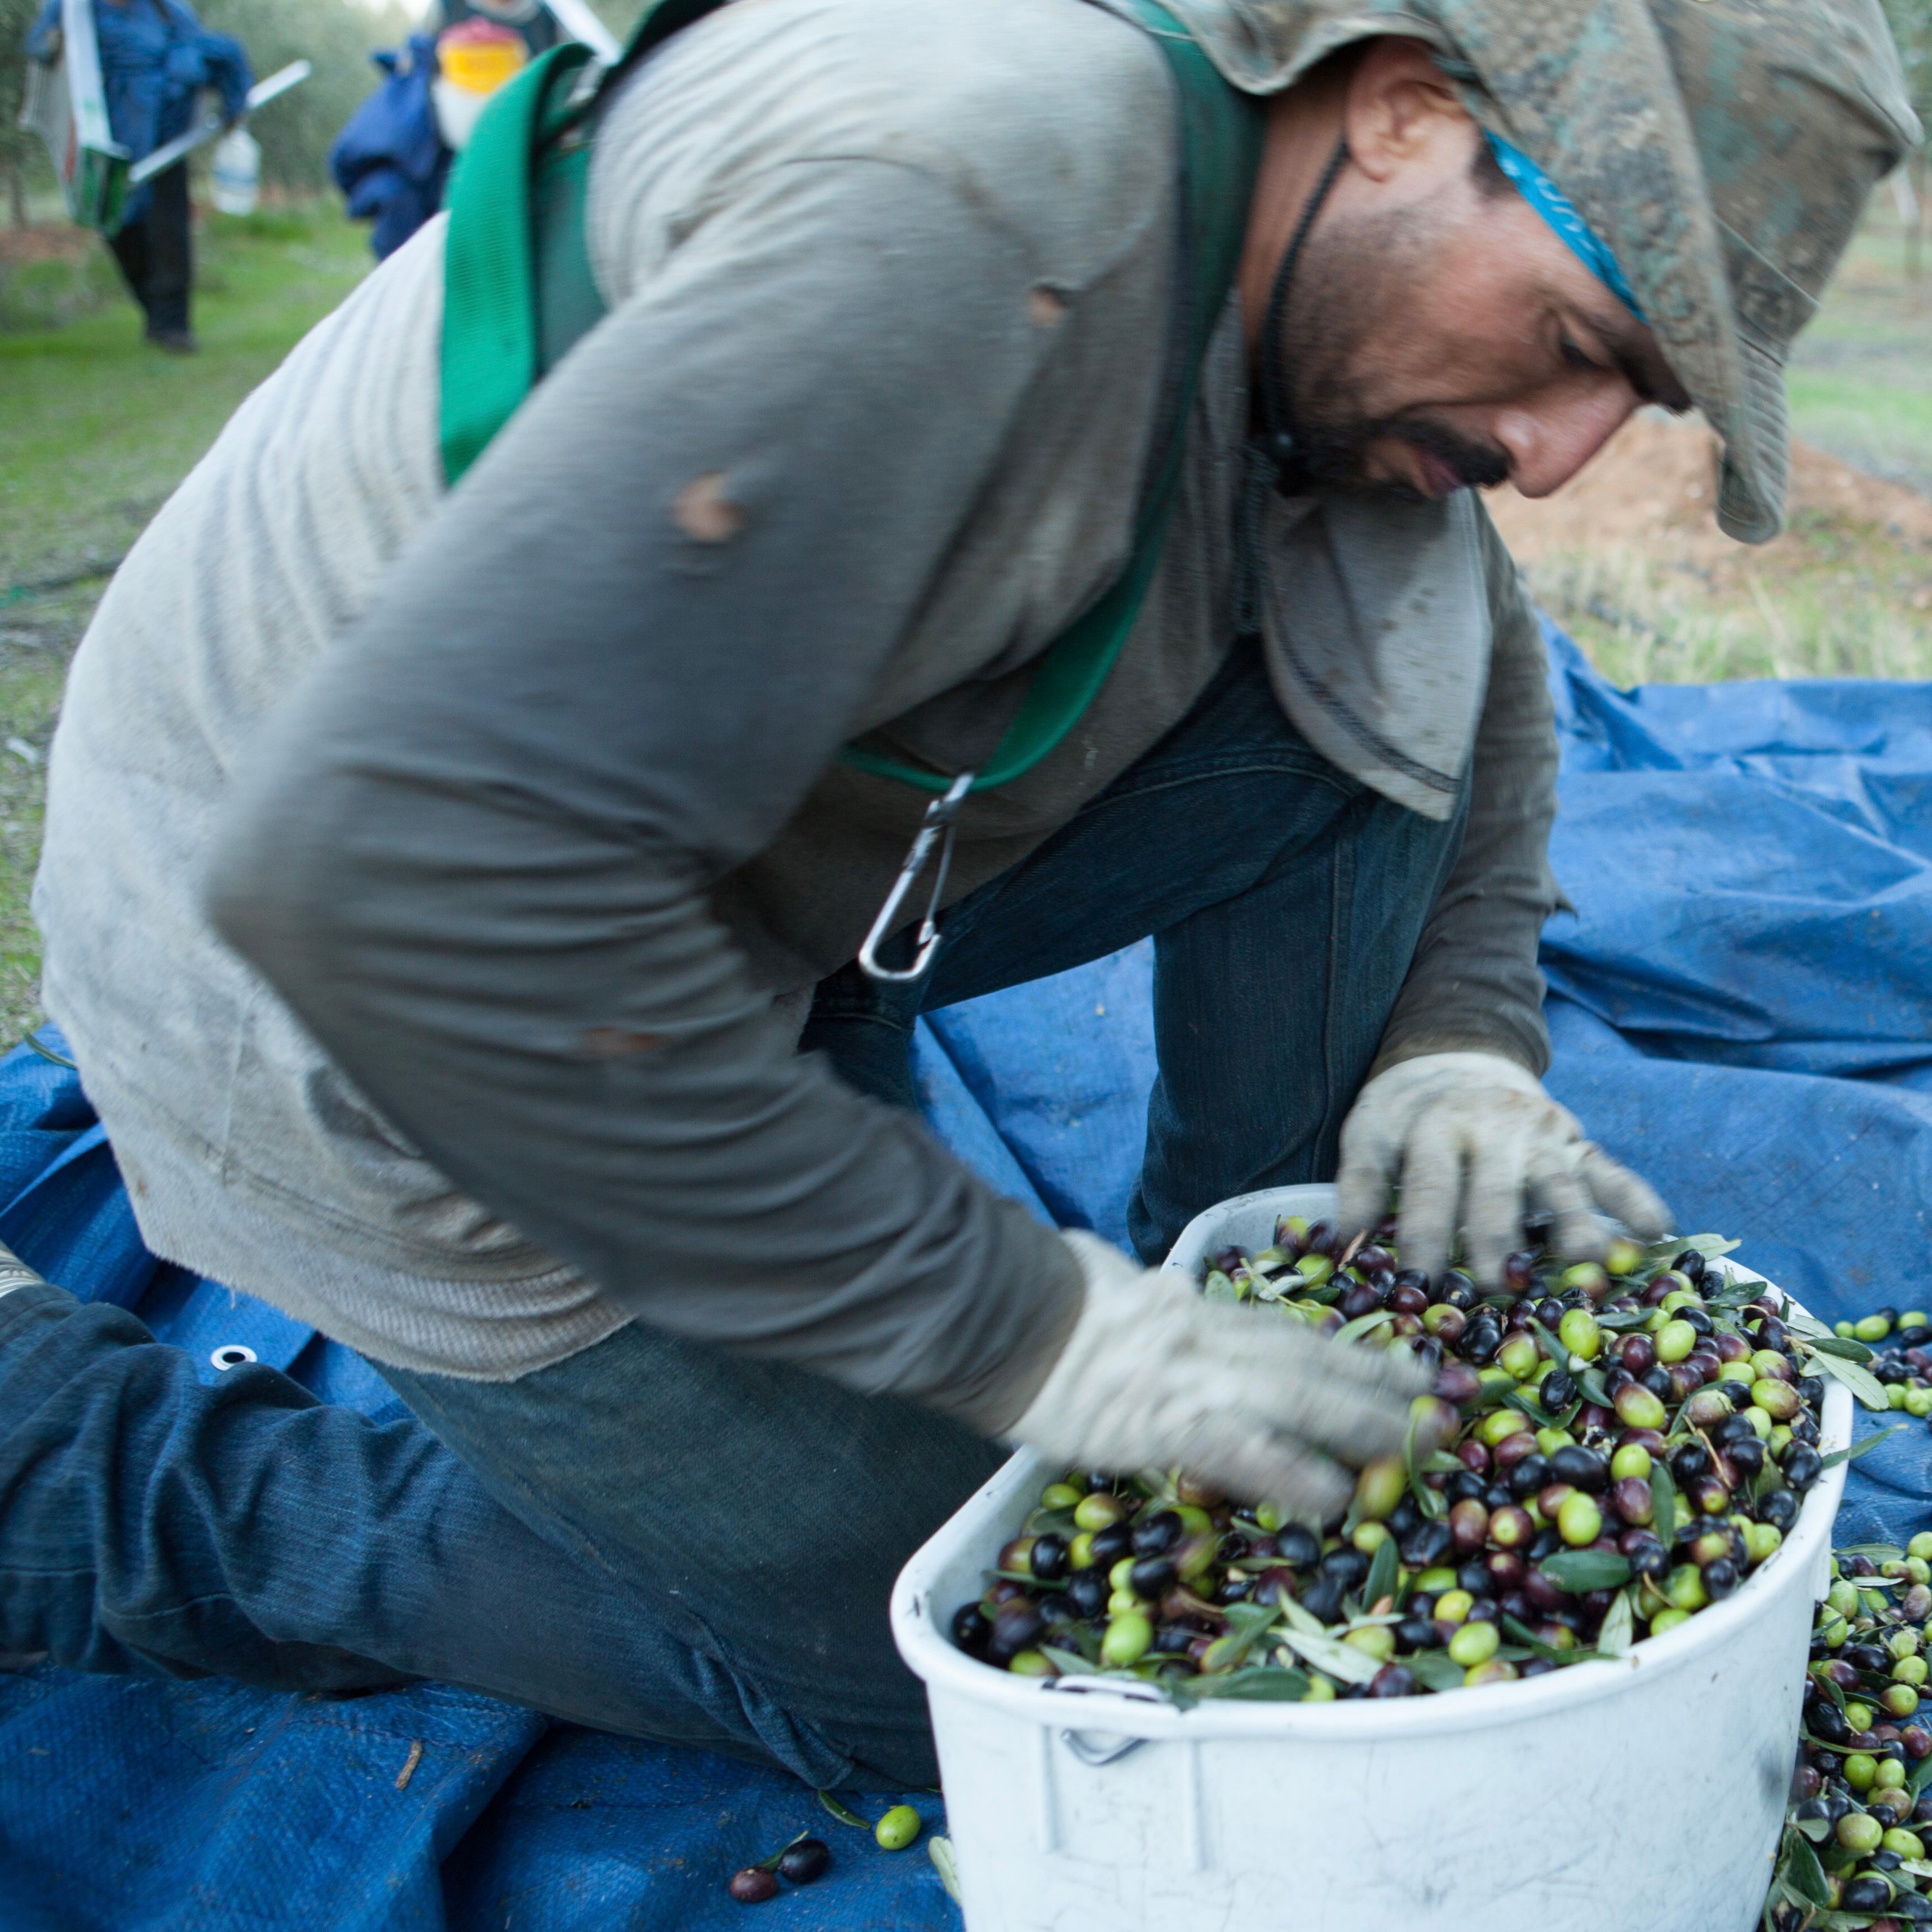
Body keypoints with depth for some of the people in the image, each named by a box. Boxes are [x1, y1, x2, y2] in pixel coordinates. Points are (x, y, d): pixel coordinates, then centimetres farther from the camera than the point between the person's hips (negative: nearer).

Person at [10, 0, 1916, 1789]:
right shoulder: (991, 206, -33)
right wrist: (1014, 1320, -31)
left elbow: (1472, 649, 16)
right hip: (379, 1018, -8)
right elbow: (396, 861, -39)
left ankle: (1281, 1330, 11)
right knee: (949, 1690, 2)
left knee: (1376, 625, -5)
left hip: (754, 894, 8)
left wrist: (1464, 1036, -3)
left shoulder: (1288, 259, -3)